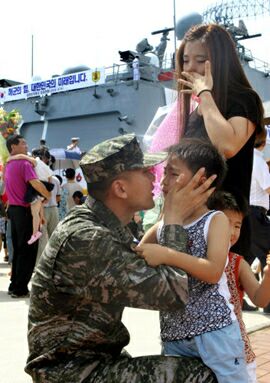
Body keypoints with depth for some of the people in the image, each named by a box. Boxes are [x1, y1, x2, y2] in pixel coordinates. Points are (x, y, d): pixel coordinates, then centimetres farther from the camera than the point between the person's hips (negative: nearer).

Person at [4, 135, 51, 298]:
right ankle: (20, 288, 1)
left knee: (18, 249, 16)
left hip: (13, 209, 9)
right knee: (28, 251, -2)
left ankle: (14, 285, 20)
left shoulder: (8, 165, 14)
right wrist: (48, 195, -13)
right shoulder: (24, 163, -15)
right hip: (25, 211, -9)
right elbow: (35, 183, -28)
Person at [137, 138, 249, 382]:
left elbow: (214, 272, -19)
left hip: (215, 329, -5)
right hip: (173, 334, 5)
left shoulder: (216, 220, -6)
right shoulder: (161, 227, 8)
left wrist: (167, 255, -27)